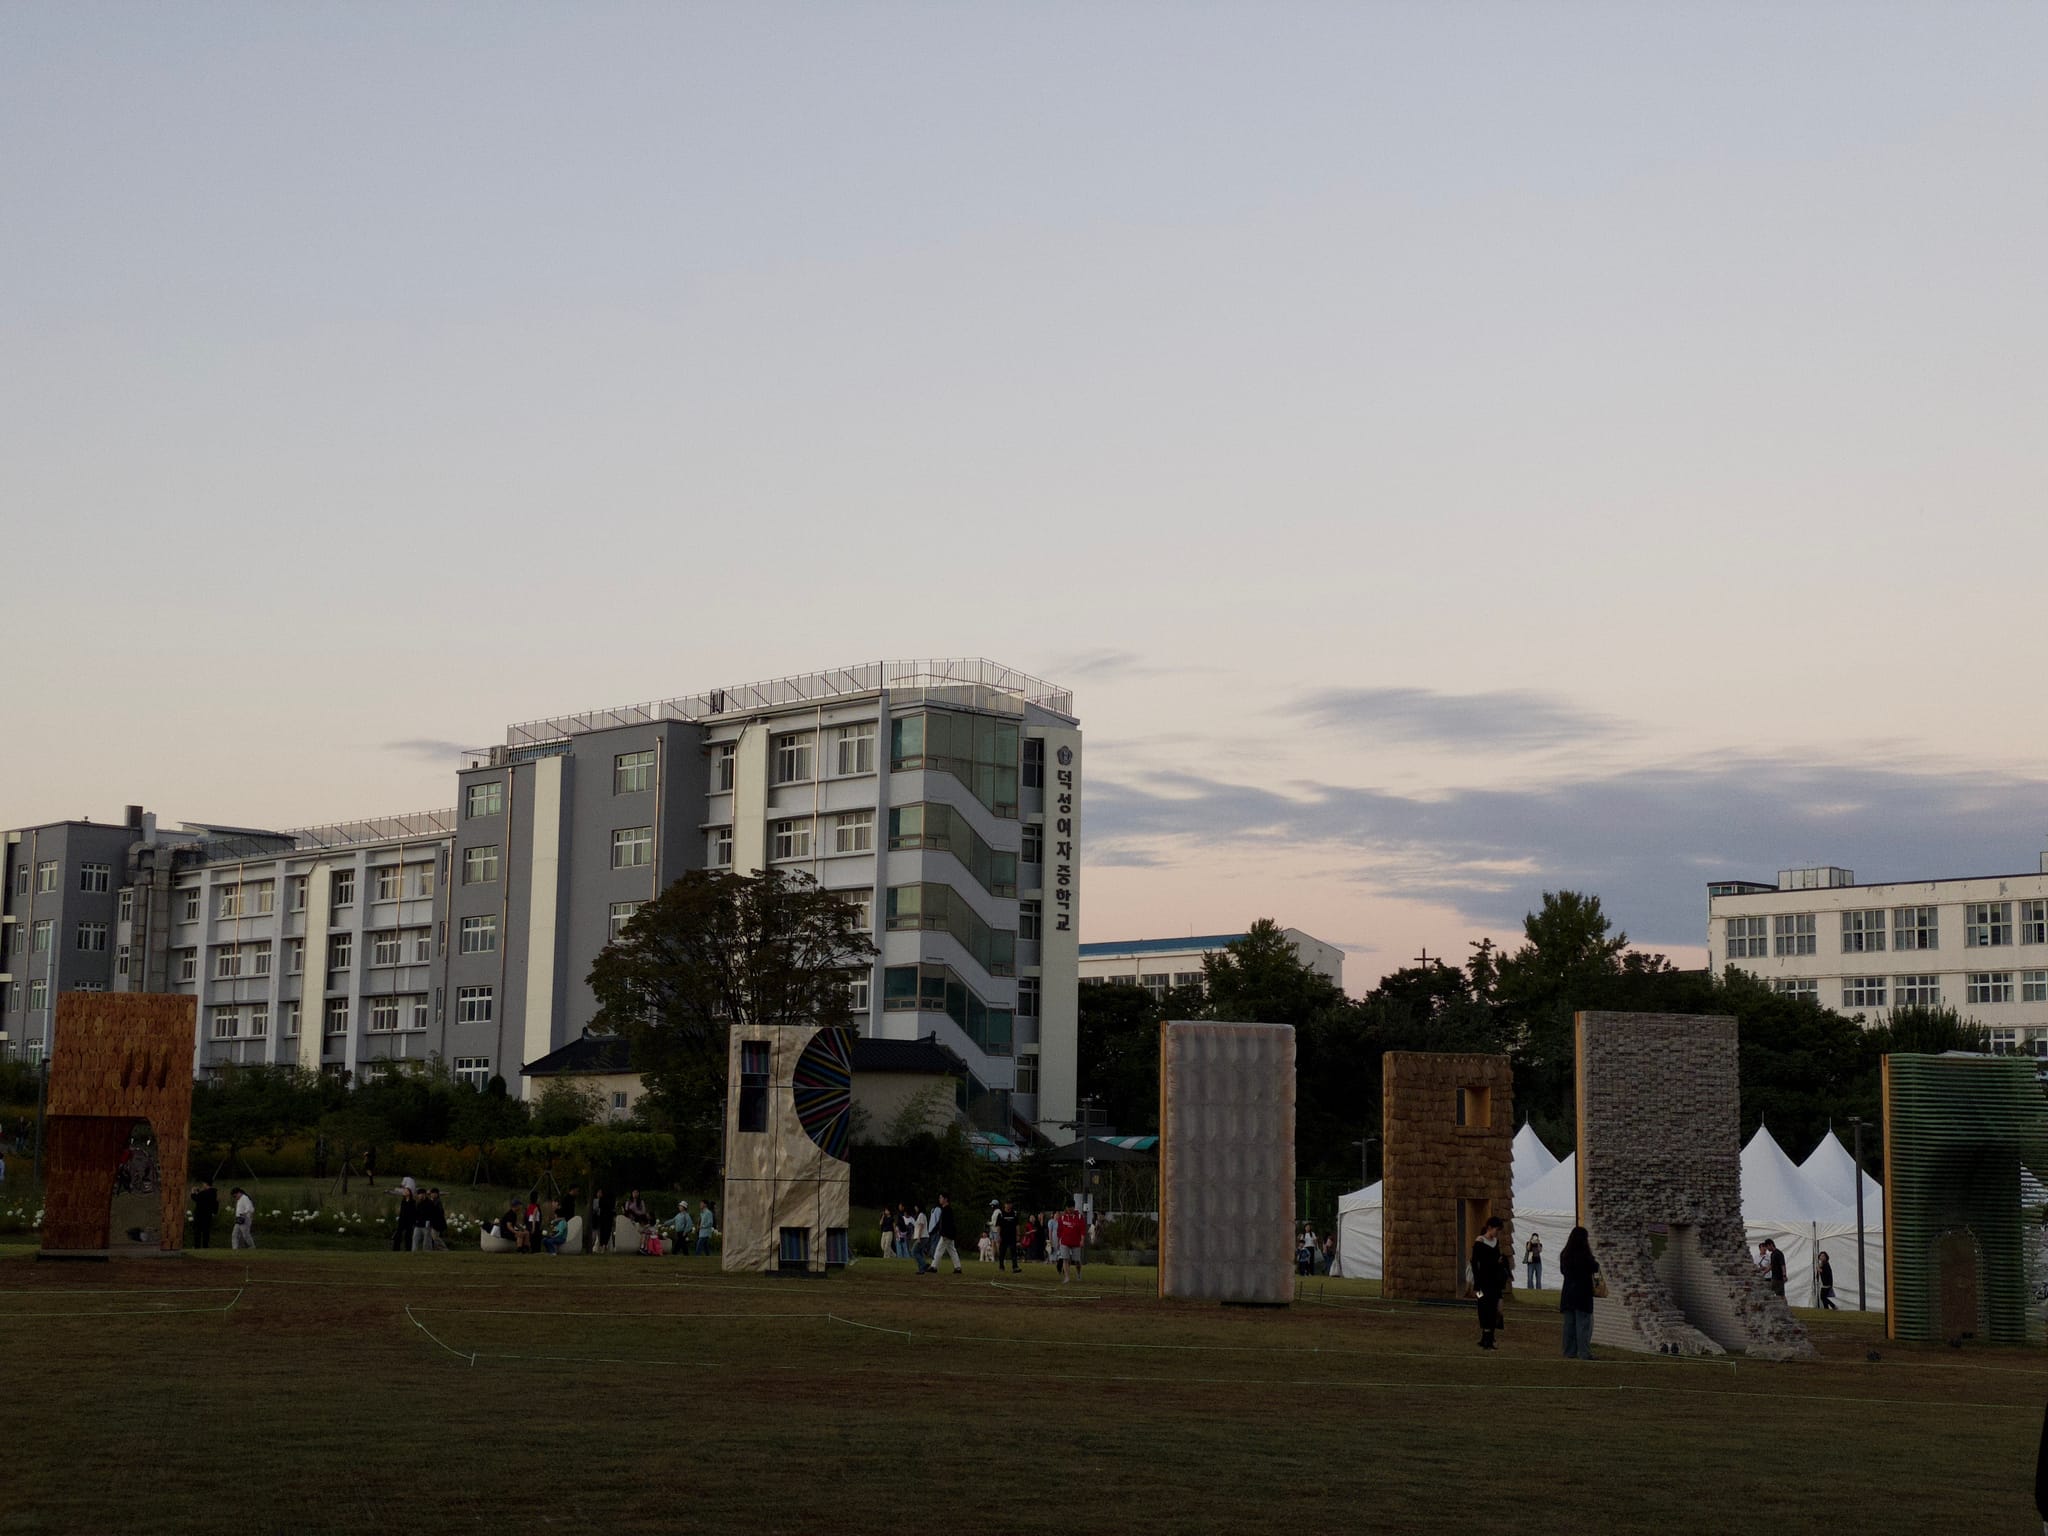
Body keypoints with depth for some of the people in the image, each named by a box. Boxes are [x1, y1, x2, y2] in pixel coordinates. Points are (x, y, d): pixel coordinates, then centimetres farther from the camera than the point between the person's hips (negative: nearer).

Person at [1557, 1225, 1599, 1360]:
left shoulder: (1564, 1255, 4)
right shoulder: (1584, 1255, -15)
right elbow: (1595, 1268, -3)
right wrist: (1596, 1262, 16)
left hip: (1567, 1294, 6)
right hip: (1583, 1293, -6)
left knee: (1569, 1323, 10)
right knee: (1583, 1323, -3)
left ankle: (1569, 1352, 11)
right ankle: (1584, 1353, -6)